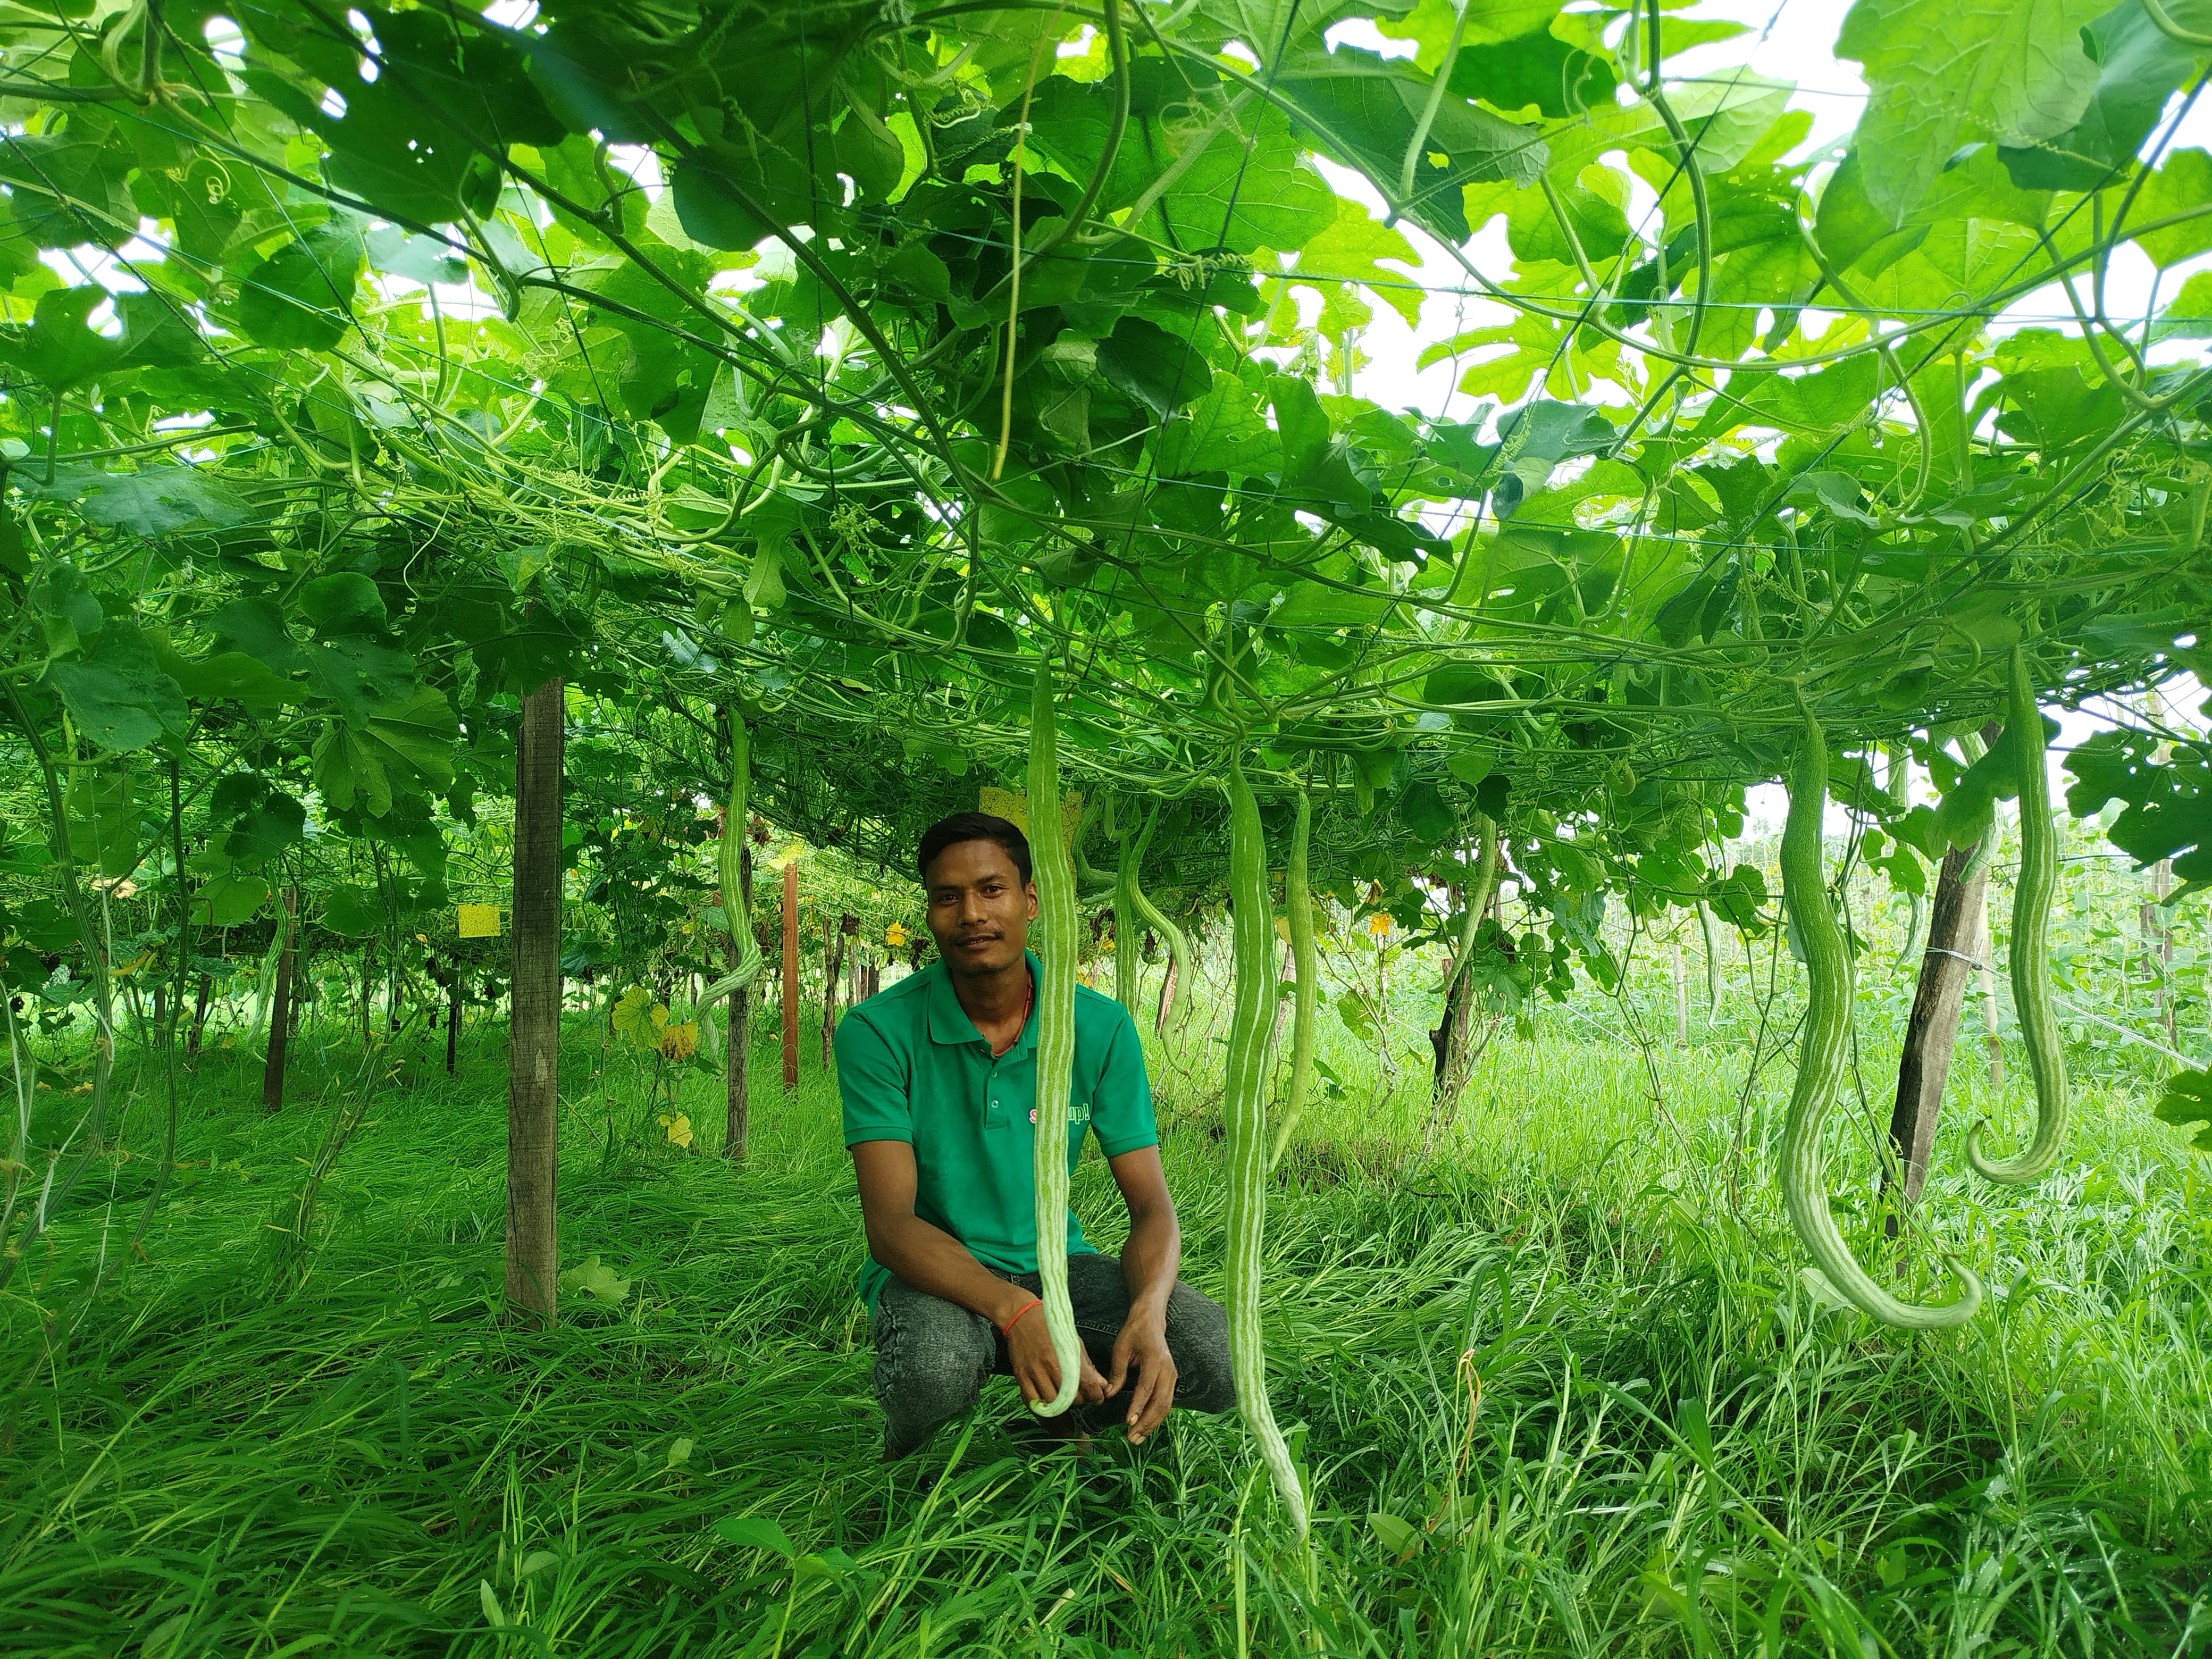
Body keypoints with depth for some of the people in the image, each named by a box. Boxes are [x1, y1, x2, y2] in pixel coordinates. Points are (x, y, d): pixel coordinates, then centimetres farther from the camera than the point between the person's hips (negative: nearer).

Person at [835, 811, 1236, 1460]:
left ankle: (1072, 1411, 11)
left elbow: (1151, 1205, -7)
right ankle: (907, 1448, 1)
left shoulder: (1101, 1029, -7)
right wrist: (1016, 1311, -39)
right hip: (932, 1273, -2)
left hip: (1052, 1262, 3)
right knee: (938, 1362, -38)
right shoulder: (876, 1031, -15)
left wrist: (1147, 1315, -30)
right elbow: (890, 1224, -21)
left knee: (1219, 1351, -21)